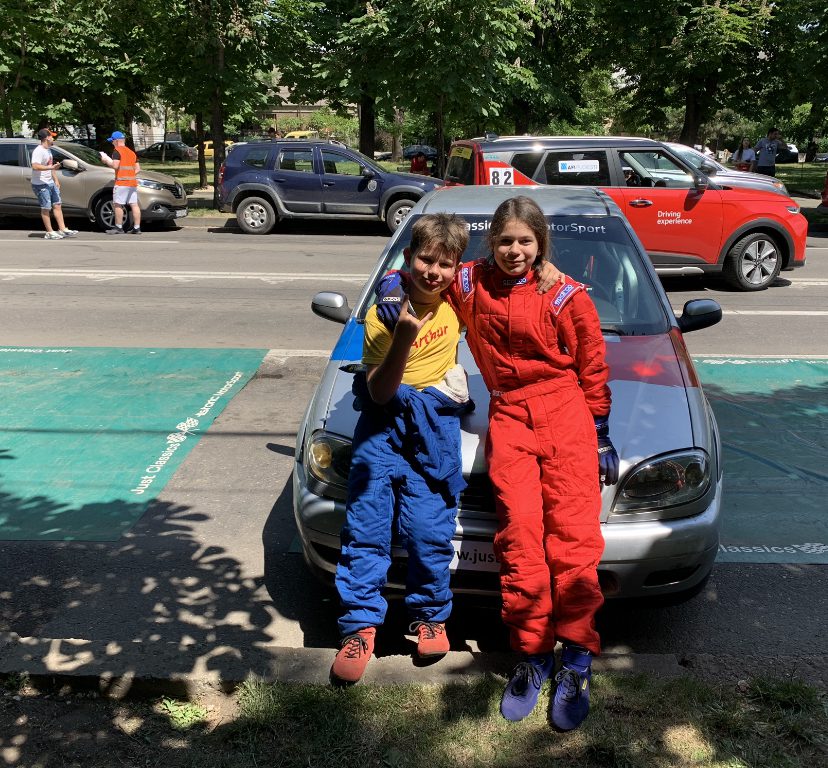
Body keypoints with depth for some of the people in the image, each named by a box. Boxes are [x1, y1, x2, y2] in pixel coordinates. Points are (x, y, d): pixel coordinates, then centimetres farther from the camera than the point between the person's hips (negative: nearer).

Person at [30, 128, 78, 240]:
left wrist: (56, 180, 21)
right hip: (41, 185, -10)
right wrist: (51, 167, -36)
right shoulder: (38, 151, -18)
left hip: (51, 183, 10)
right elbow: (35, 166, -31)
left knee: (57, 205, 11)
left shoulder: (48, 150, 14)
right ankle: (50, 233, 3)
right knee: (46, 208, -3)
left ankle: (63, 230, 15)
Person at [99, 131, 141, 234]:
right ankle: (137, 228, 3)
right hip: (133, 182, 7)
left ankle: (119, 228, -2)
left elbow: (115, 165, -14)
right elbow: (138, 169, 16)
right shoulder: (132, 152, 19)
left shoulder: (117, 151, -4)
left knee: (118, 205, -2)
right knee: (134, 205, 4)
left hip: (121, 182, -7)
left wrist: (106, 161, 1)